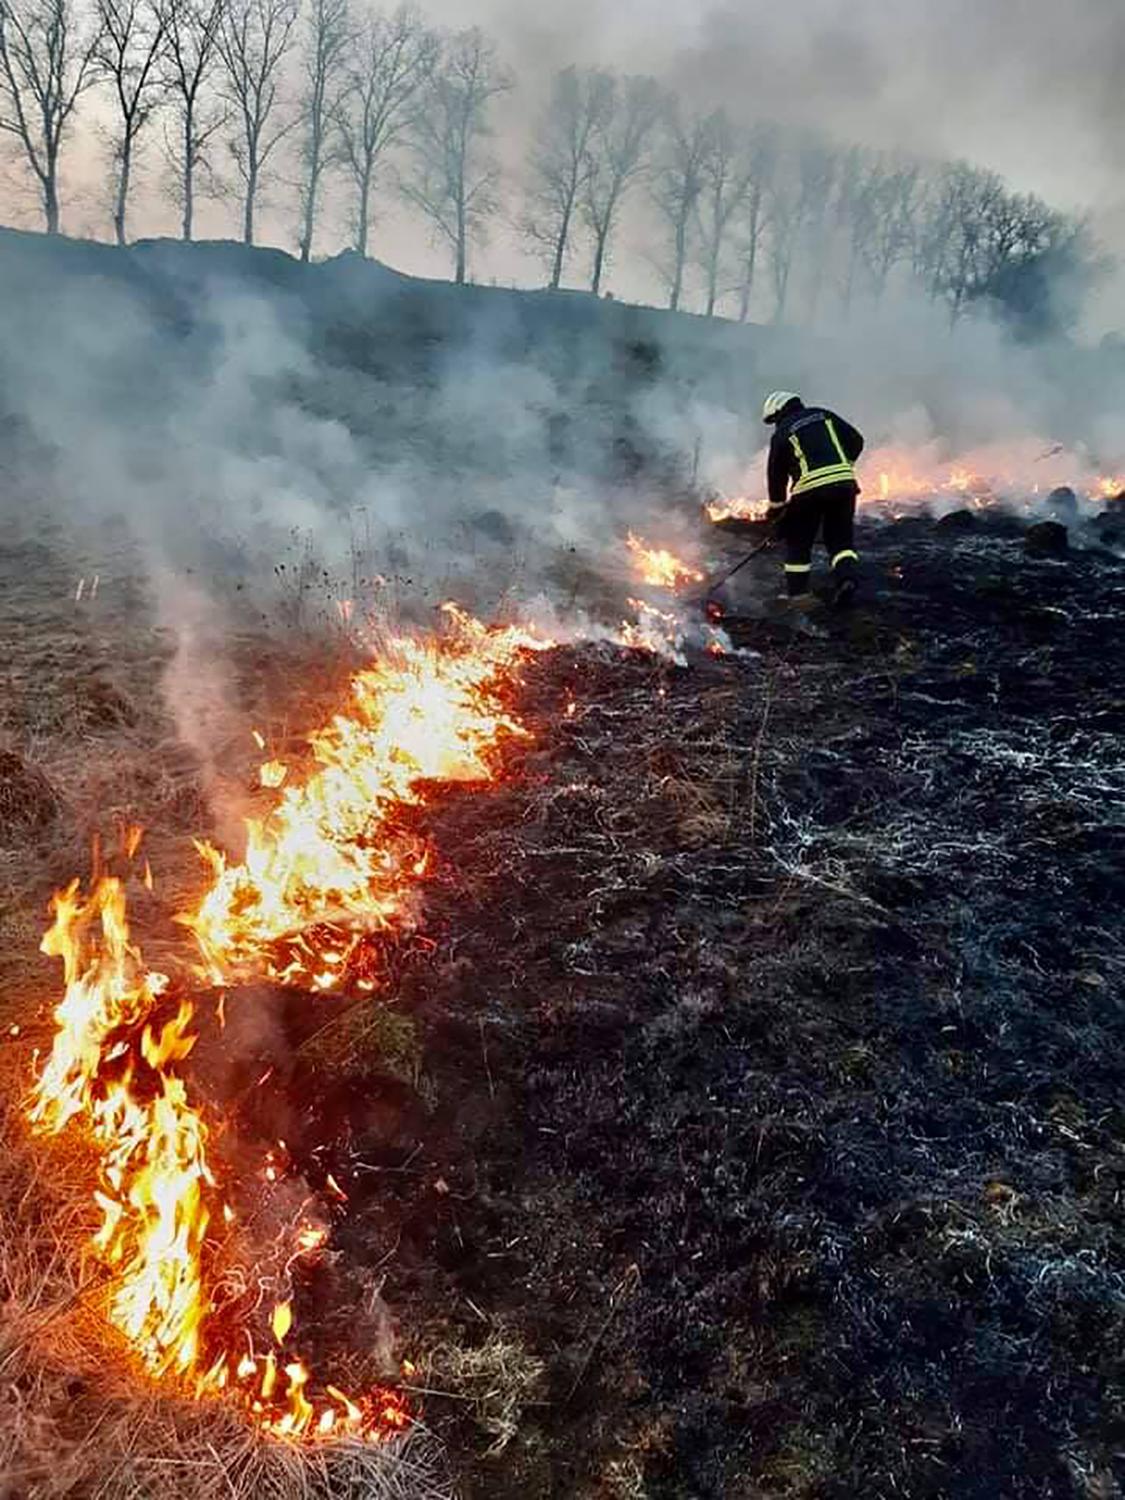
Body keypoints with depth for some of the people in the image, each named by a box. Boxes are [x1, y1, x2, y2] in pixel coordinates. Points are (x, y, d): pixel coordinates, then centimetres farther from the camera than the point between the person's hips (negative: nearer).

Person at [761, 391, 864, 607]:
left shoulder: (782, 433, 7)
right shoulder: (823, 415, 16)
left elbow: (776, 473, 9)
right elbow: (856, 441, 13)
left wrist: (776, 507, 20)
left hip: (810, 487, -3)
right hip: (844, 483, 3)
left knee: (798, 541, 13)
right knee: (841, 538, 14)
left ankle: (799, 593, 14)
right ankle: (847, 575, -10)